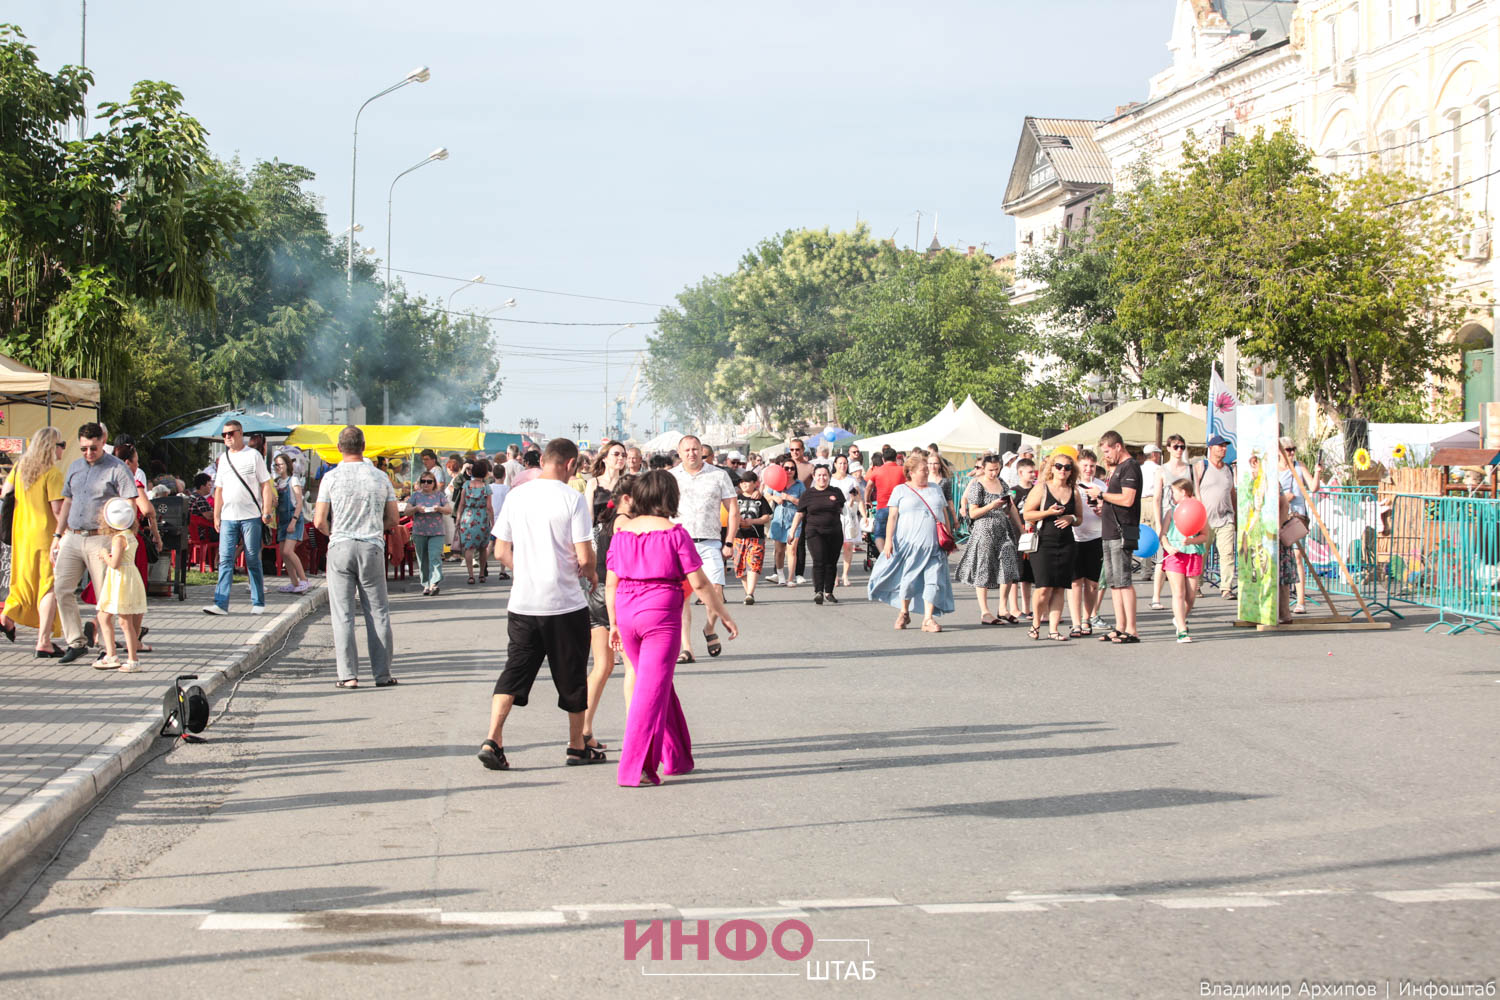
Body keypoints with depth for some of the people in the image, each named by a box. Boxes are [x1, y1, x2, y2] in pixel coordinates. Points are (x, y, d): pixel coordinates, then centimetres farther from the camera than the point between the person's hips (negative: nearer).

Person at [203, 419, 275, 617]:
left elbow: (266, 486, 0)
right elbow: (219, 489, 19)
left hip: (251, 516, -4)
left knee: (253, 561, 0)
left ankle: (258, 603, 8)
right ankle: (221, 604, -9)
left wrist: (266, 512, -8)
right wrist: (216, 516, 14)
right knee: (225, 560, -5)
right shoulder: (223, 459, 16)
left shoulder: (253, 456, 2)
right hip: (228, 517, 4)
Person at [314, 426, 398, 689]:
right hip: (372, 548, 2)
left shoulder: (331, 477, -4)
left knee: (342, 613, 2)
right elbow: (392, 521, 8)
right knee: (378, 612, 8)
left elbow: (319, 522, -6)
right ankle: (382, 674, 9)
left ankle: (348, 674, -3)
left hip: (340, 548, -1)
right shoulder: (380, 477, 3)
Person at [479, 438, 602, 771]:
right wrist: (590, 575, 7)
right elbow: (584, 557, -14)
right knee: (571, 675, 11)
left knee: (515, 671, 6)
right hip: (565, 603, -3)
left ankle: (492, 740, -9)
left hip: (522, 603, 3)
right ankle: (577, 746, 22)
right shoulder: (571, 498, -11)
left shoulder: (516, 496, 2)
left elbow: (501, 552, 6)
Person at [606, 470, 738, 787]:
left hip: (627, 616, 6)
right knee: (652, 691, -3)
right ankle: (634, 769, -9)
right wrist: (723, 613, 3)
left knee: (660, 687, 20)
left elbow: (610, 584, 9)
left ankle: (677, 757, 31)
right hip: (661, 616, -6)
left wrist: (614, 624, 18)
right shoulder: (675, 533, -8)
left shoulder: (622, 532, 6)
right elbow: (698, 583, -8)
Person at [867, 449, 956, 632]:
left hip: (933, 545, 3)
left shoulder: (936, 489, 17)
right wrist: (888, 540, -8)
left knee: (934, 580, -7)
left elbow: (945, 514, 19)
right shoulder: (900, 490, 6)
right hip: (909, 544, -3)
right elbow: (892, 517, 1)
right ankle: (904, 613, 24)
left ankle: (928, 619, -6)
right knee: (909, 579, 3)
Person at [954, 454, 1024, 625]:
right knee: (983, 572, -2)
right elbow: (973, 513, -8)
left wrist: (1021, 529, 17)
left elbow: (1011, 508, 20)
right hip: (984, 531, -5)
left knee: (1009, 567, -5)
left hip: (1003, 531, 5)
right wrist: (991, 506, -20)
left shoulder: (1001, 483, 14)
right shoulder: (977, 485, -4)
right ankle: (985, 612, 4)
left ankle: (1002, 609, 6)